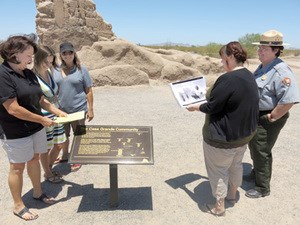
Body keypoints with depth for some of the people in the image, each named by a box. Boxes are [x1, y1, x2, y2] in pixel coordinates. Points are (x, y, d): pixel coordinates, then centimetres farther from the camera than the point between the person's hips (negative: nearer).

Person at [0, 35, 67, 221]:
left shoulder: (29, 74, 4)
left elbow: (40, 99, 12)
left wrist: (58, 111, 2)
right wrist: (42, 120, -17)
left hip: (35, 128, 7)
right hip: (16, 132, -7)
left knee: (34, 159, 19)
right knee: (18, 167, 8)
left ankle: (38, 193, 40)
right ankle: (18, 206, 28)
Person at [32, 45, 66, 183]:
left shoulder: (49, 72, 5)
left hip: (56, 115, 7)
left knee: (59, 144, 17)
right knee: (46, 148, 10)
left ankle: (50, 168, 41)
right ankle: (48, 174, 33)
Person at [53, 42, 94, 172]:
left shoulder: (81, 70, -5)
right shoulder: (55, 71, 3)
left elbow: (89, 91, -5)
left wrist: (90, 109, -8)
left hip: (78, 110, -3)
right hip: (61, 110, 4)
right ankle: (65, 155, 42)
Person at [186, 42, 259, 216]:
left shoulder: (228, 79, -27)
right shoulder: (249, 76, 3)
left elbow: (212, 107, -23)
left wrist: (195, 107, -5)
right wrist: (211, 95, 16)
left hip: (224, 137, -9)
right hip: (245, 133, 9)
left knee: (218, 170, 9)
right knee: (236, 165, 25)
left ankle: (219, 207, 25)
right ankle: (232, 195, 46)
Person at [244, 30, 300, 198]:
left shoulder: (281, 71, -23)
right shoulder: (263, 67, 7)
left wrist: (271, 118, -22)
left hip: (267, 119, -9)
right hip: (256, 116, 9)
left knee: (261, 152, 3)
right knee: (254, 147, 23)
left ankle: (263, 188, 23)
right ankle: (256, 173, 47)